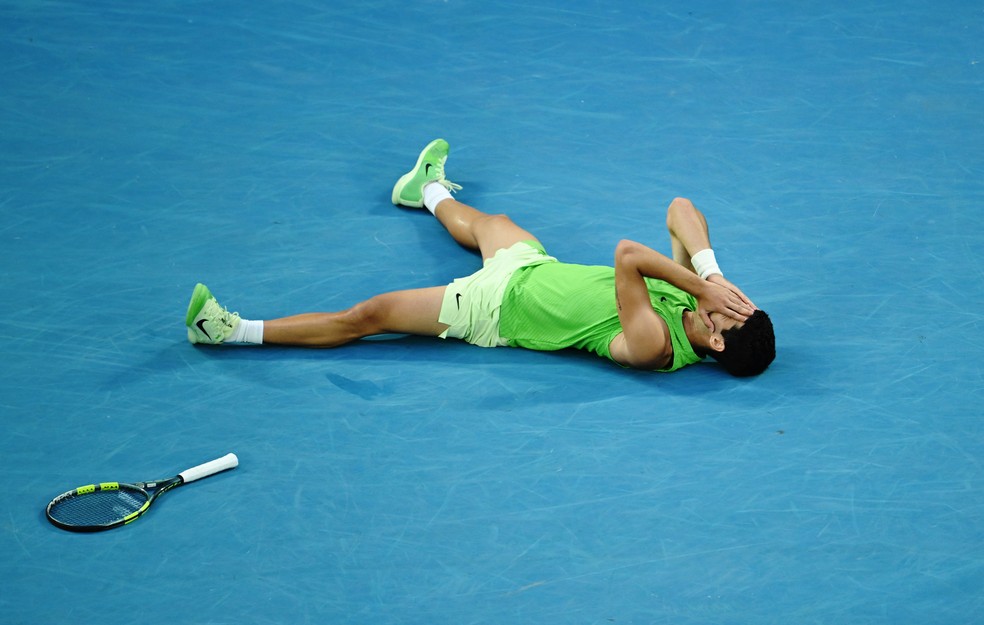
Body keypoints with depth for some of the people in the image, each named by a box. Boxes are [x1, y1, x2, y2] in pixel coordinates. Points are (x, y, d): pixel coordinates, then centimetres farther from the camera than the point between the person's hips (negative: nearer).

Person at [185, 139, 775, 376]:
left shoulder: (653, 346, -35)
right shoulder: (698, 294, -14)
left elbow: (628, 255, -48)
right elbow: (681, 209, -16)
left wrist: (702, 286, -44)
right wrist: (712, 272, -29)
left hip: (501, 309, -8)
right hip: (537, 265, 8)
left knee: (367, 316, -4)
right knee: (481, 224, 34)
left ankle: (235, 330, 12)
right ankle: (428, 189, 70)